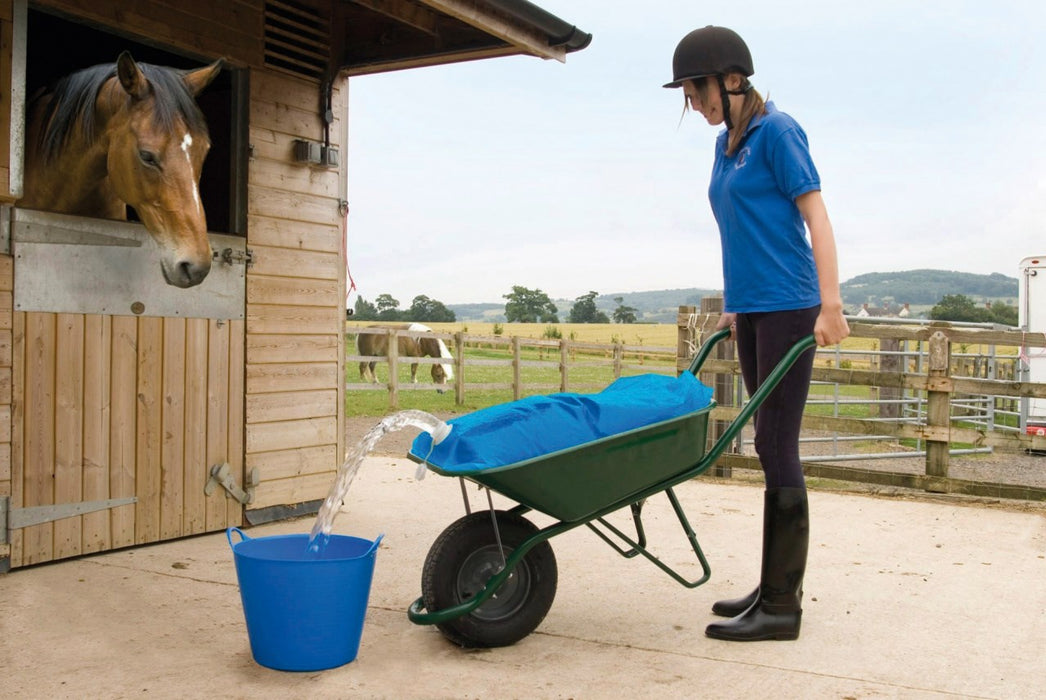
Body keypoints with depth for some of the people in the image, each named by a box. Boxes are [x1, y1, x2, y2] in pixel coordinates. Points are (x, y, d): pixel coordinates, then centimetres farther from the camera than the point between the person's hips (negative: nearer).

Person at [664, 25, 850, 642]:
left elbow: (816, 218, -11)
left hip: (788, 308, -8)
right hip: (751, 312, 8)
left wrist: (831, 306, -17)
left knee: (776, 447, -7)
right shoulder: (727, 144, 15)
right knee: (773, 448, 10)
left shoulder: (776, 131, -8)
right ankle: (774, 587, 19)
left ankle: (783, 607, 0)